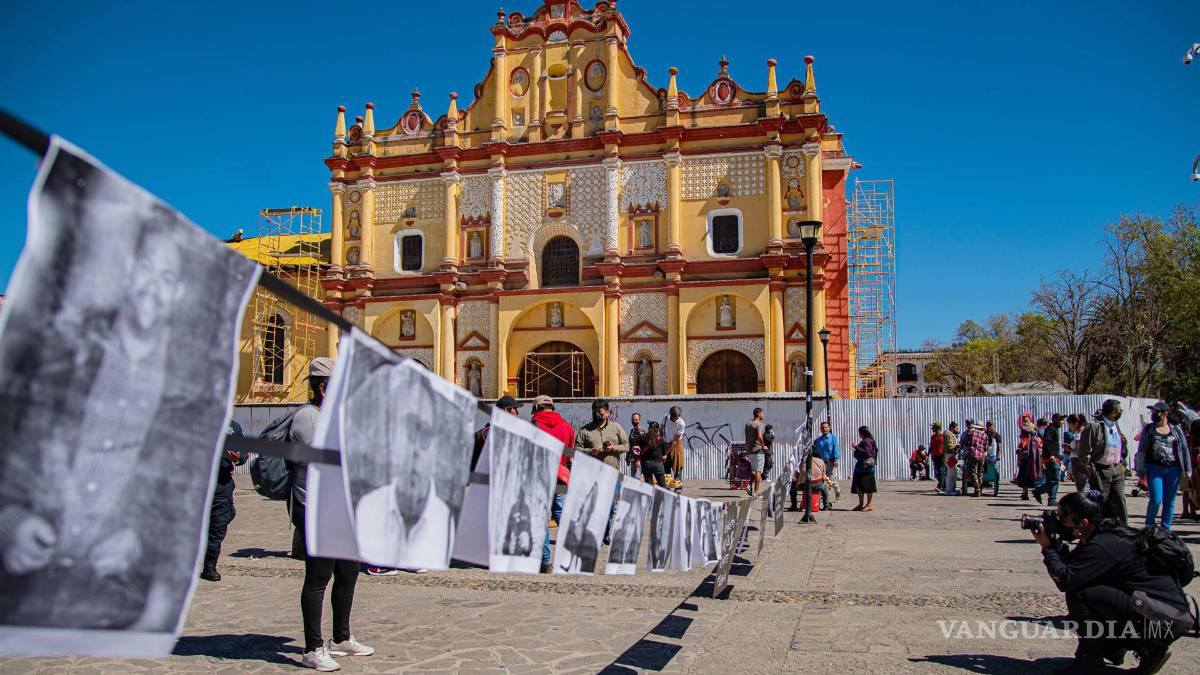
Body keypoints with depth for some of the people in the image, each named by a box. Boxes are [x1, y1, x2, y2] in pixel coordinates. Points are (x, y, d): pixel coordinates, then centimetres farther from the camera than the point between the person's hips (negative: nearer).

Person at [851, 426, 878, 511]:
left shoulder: (867, 441, -14)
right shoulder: (864, 441, 16)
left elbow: (867, 452, -24)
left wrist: (856, 447, -20)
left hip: (866, 466, -11)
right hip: (861, 466, 11)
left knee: (867, 486, -5)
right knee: (859, 485, 12)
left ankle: (869, 505, 0)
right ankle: (861, 504, 17)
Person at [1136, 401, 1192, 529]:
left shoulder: (1176, 430, 7)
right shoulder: (1148, 429, 6)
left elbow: (1184, 450, 9)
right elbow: (1141, 451, 4)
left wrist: (1187, 470, 2)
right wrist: (1141, 470, -2)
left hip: (1173, 469, 1)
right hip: (1154, 469, -1)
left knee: (1170, 501, 6)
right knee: (1156, 500, -10)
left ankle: (1166, 530, 16)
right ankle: (1149, 526, 10)